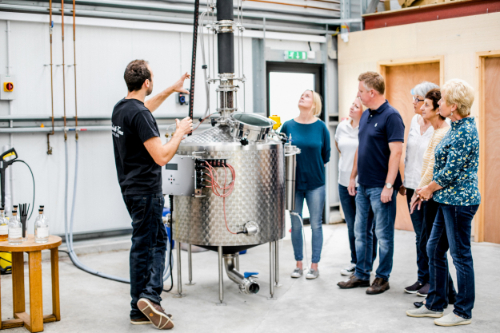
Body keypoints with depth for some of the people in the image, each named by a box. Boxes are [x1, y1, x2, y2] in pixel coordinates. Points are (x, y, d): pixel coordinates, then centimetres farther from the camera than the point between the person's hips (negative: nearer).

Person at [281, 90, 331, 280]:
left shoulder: (320, 127, -2)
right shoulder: (288, 126, 0)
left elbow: (326, 154, 6)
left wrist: (314, 167, 5)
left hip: (315, 183, -1)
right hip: (294, 183, 1)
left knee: (316, 224, 4)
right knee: (296, 225, 8)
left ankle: (314, 266, 14)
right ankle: (298, 264, 20)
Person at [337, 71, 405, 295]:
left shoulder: (391, 116, -14)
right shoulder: (365, 115, 12)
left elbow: (396, 152, -19)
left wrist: (389, 186, -22)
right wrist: (353, 177, 17)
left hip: (380, 187, -9)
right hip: (363, 185, 9)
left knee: (383, 234, 3)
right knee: (360, 232, 14)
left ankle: (382, 278, 15)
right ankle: (361, 275, 25)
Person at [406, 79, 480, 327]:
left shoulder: (465, 131, -19)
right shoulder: (458, 127, 12)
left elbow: (451, 171, -20)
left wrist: (430, 189, -5)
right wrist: (429, 189, 12)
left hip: (459, 201, -10)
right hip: (449, 200, 10)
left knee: (460, 255, 1)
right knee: (434, 250, 14)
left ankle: (463, 312, 13)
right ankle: (434, 304, 25)